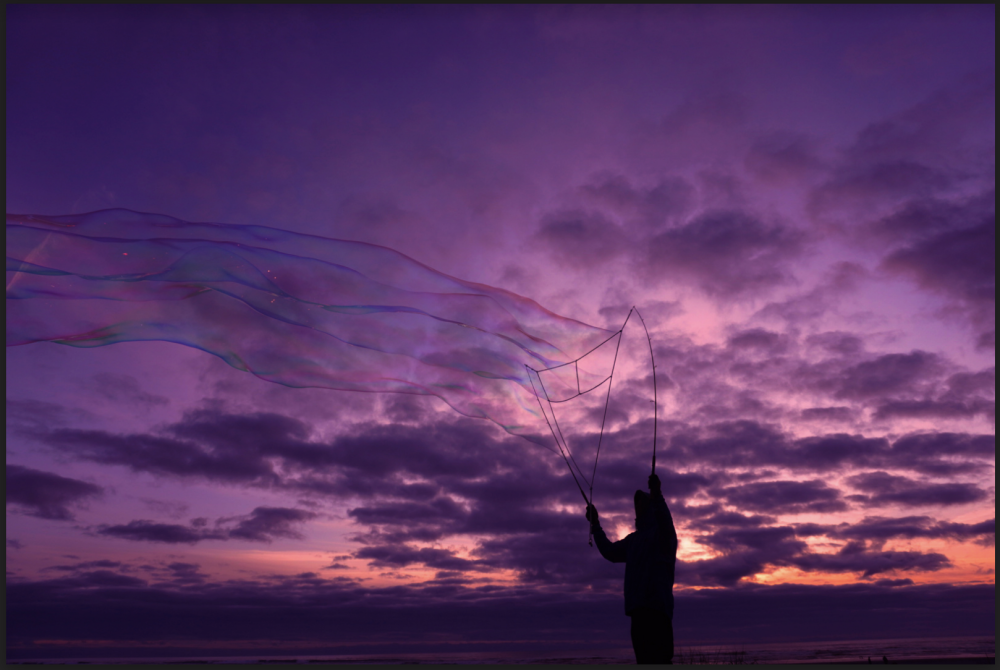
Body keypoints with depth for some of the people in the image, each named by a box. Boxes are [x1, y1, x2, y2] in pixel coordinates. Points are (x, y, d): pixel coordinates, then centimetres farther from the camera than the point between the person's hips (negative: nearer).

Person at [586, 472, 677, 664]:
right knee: (645, 660, 8)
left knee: (657, 660, -17)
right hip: (639, 608, 8)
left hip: (656, 607, -8)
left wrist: (657, 495, -39)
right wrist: (595, 525, 31)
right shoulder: (634, 539, 24)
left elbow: (665, 522, -23)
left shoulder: (662, 533, 1)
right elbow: (610, 552, 33)